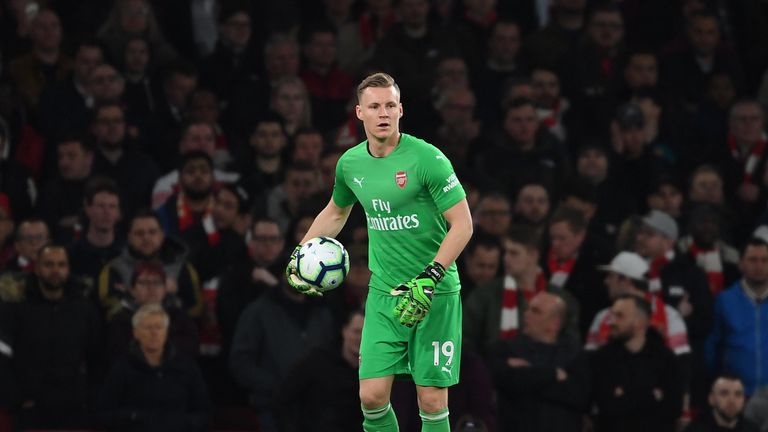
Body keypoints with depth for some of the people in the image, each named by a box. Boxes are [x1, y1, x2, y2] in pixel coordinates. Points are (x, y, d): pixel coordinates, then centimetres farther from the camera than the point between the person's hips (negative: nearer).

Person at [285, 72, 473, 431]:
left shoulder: (427, 158, -13)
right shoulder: (350, 163, 5)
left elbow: (462, 224, -13)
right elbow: (335, 213, 26)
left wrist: (430, 278, -23)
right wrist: (299, 255, 16)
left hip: (435, 294, -4)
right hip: (384, 293, 4)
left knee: (432, 402, -5)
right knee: (372, 396, -6)